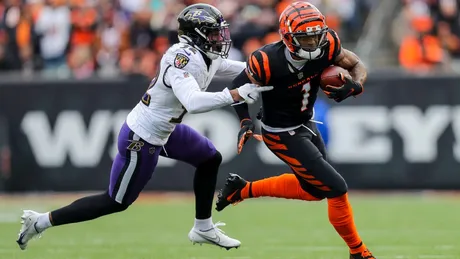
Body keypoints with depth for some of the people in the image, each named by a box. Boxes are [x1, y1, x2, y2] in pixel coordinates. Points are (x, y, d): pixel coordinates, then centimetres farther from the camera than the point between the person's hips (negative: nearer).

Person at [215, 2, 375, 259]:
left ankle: (243, 189, 34)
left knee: (314, 188, 23)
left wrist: (354, 87, -27)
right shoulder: (268, 61, -31)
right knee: (336, 188, -8)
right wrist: (246, 121, -26)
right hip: (283, 134, -7)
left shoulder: (326, 46, -19)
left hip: (306, 124, 7)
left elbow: (357, 66, -6)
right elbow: (239, 86, -14)